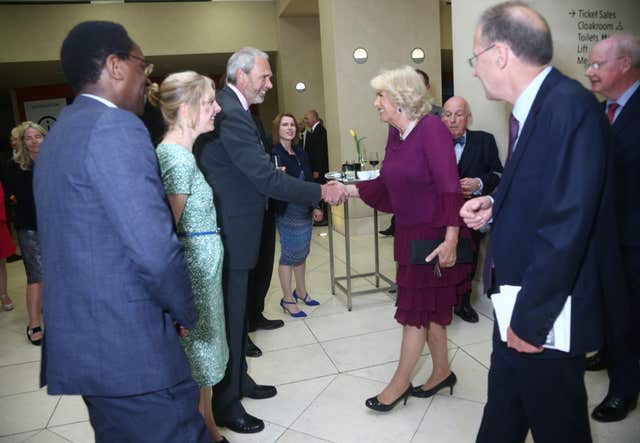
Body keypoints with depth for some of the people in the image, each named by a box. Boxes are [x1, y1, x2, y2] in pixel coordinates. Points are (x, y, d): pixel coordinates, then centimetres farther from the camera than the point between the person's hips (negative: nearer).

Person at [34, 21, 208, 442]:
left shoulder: (60, 132, 14)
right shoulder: (115, 126, -15)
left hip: (81, 344, 10)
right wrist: (189, 314, -5)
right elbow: (156, 249, -22)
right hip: (129, 349, -10)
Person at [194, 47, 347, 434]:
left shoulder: (229, 107, 12)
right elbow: (266, 178, -25)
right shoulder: (229, 113, -21)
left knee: (236, 311, 20)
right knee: (229, 316, 2)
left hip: (231, 228, 10)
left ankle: (238, 378, 37)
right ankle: (226, 403, 18)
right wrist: (321, 191, -17)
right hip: (229, 233, -10)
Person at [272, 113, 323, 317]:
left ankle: (301, 291, 32)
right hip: (287, 212, -7)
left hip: (304, 210, 7)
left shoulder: (300, 152, 9)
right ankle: (287, 299, 15)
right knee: (289, 254, 1)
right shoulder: (273, 153, -13)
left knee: (302, 252, 15)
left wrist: (315, 206, 15)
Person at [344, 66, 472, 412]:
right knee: (430, 305, 16)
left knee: (416, 307, 2)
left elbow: (449, 187, -23)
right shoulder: (395, 134, 5)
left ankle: (400, 384, 17)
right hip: (409, 231, 8)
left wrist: (451, 239, -29)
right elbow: (386, 182, 10)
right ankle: (442, 372, 33)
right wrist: (351, 190, 4)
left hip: (435, 233, -8)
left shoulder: (432, 130, -18)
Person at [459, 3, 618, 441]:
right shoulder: (534, 107, 6)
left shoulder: (569, 106, -23)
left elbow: (567, 225, -26)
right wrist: (495, 205, 0)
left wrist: (531, 318, -20)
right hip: (519, 304, 8)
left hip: (543, 314, -8)